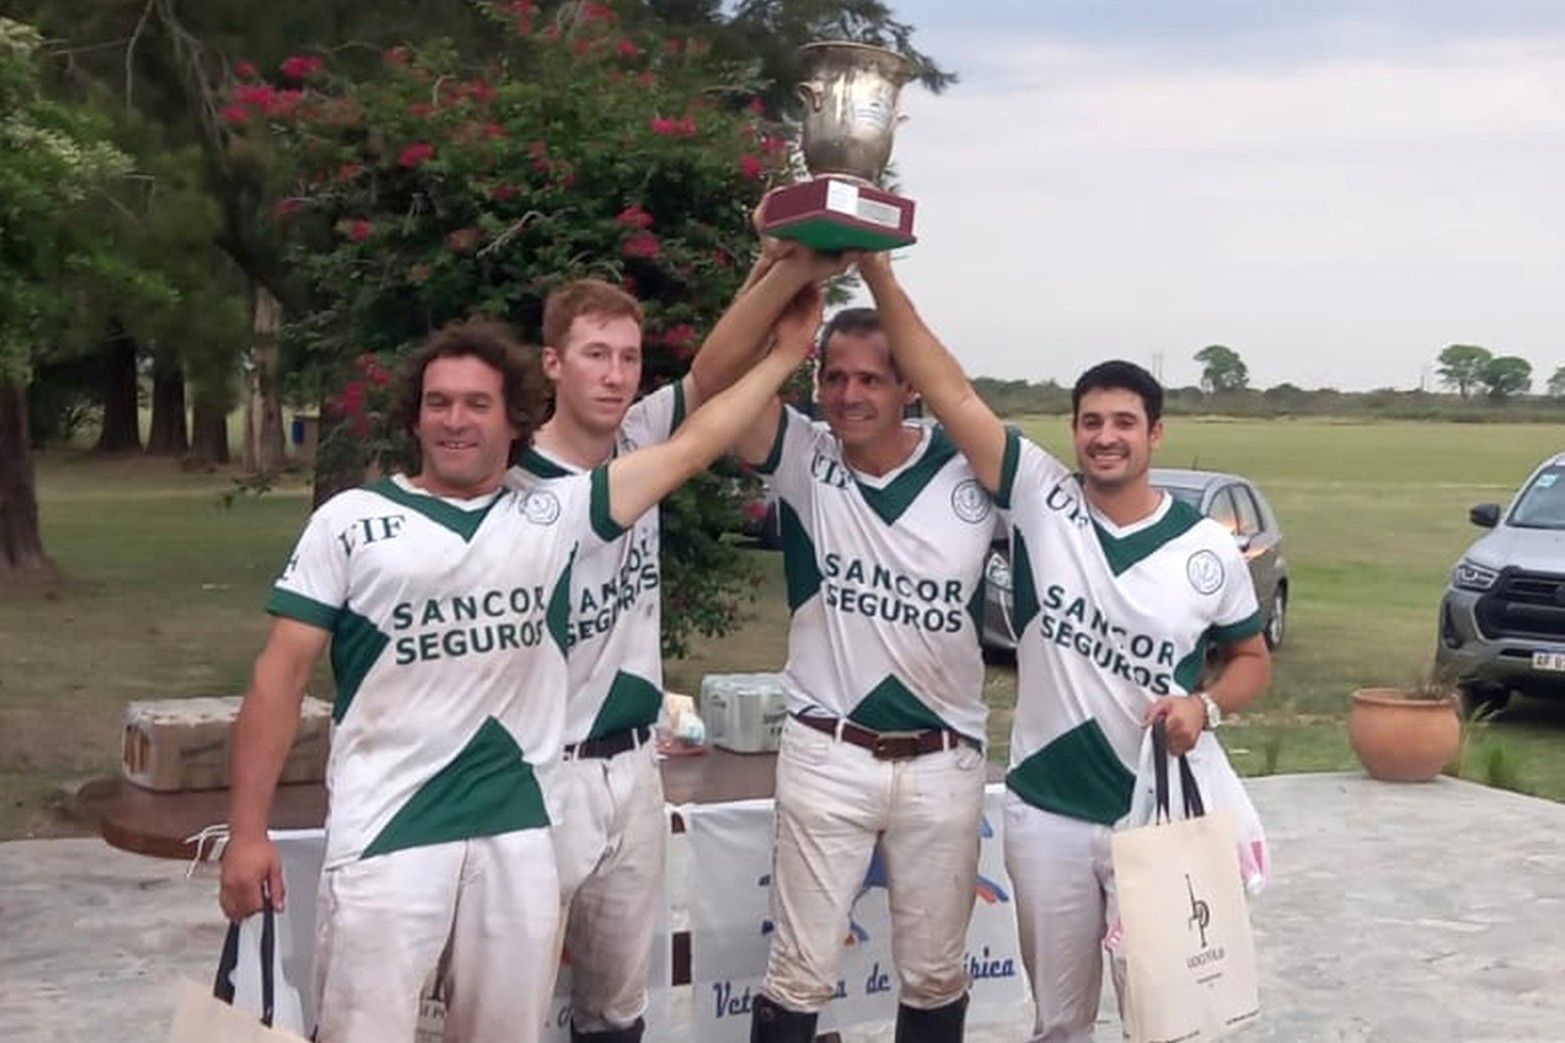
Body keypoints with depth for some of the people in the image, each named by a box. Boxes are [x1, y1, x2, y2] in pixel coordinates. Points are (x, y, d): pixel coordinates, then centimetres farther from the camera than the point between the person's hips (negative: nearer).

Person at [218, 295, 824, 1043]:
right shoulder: (352, 522, -1)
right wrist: (247, 831, -6)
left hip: (519, 833, 3)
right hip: (386, 832, -3)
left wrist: (787, 353, 9)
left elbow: (691, 446, 8)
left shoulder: (554, 515, 6)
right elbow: (280, 677, -1)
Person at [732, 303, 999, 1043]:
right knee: (801, 973, 8)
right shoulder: (804, 460, -6)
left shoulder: (971, 469, -5)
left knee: (936, 973, 16)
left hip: (944, 761, 1)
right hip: (826, 756, -1)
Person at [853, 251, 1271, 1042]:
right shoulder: (1039, 499, -5)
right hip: (1045, 813, 1)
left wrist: (1204, 705, -13)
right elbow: (950, 392, -12)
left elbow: (1252, 660, 9)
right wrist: (880, 277, -19)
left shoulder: (1209, 549, -4)